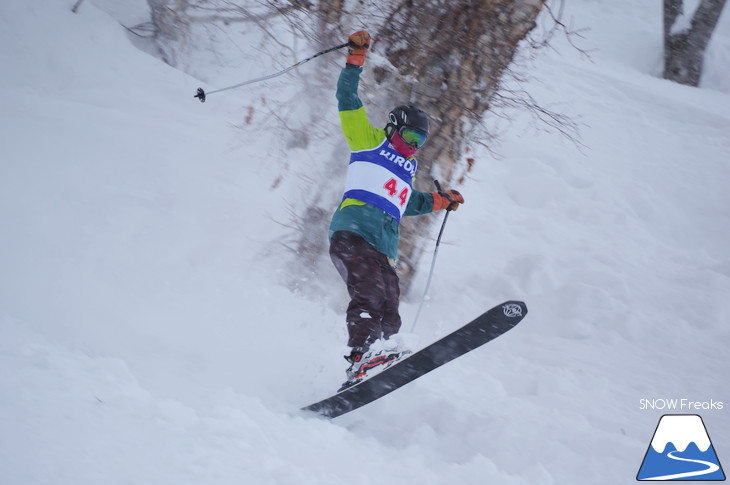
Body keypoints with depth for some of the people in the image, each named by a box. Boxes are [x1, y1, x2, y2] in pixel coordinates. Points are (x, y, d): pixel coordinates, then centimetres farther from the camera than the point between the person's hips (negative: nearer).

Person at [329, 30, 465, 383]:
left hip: (383, 250, 7)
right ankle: (357, 360, -44)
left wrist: (440, 201, 44)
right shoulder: (370, 141, 16)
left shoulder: (407, 170, 34)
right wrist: (355, 59, 6)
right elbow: (347, 99, 11)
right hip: (352, 233, -7)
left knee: (388, 320, -11)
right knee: (369, 296, -30)